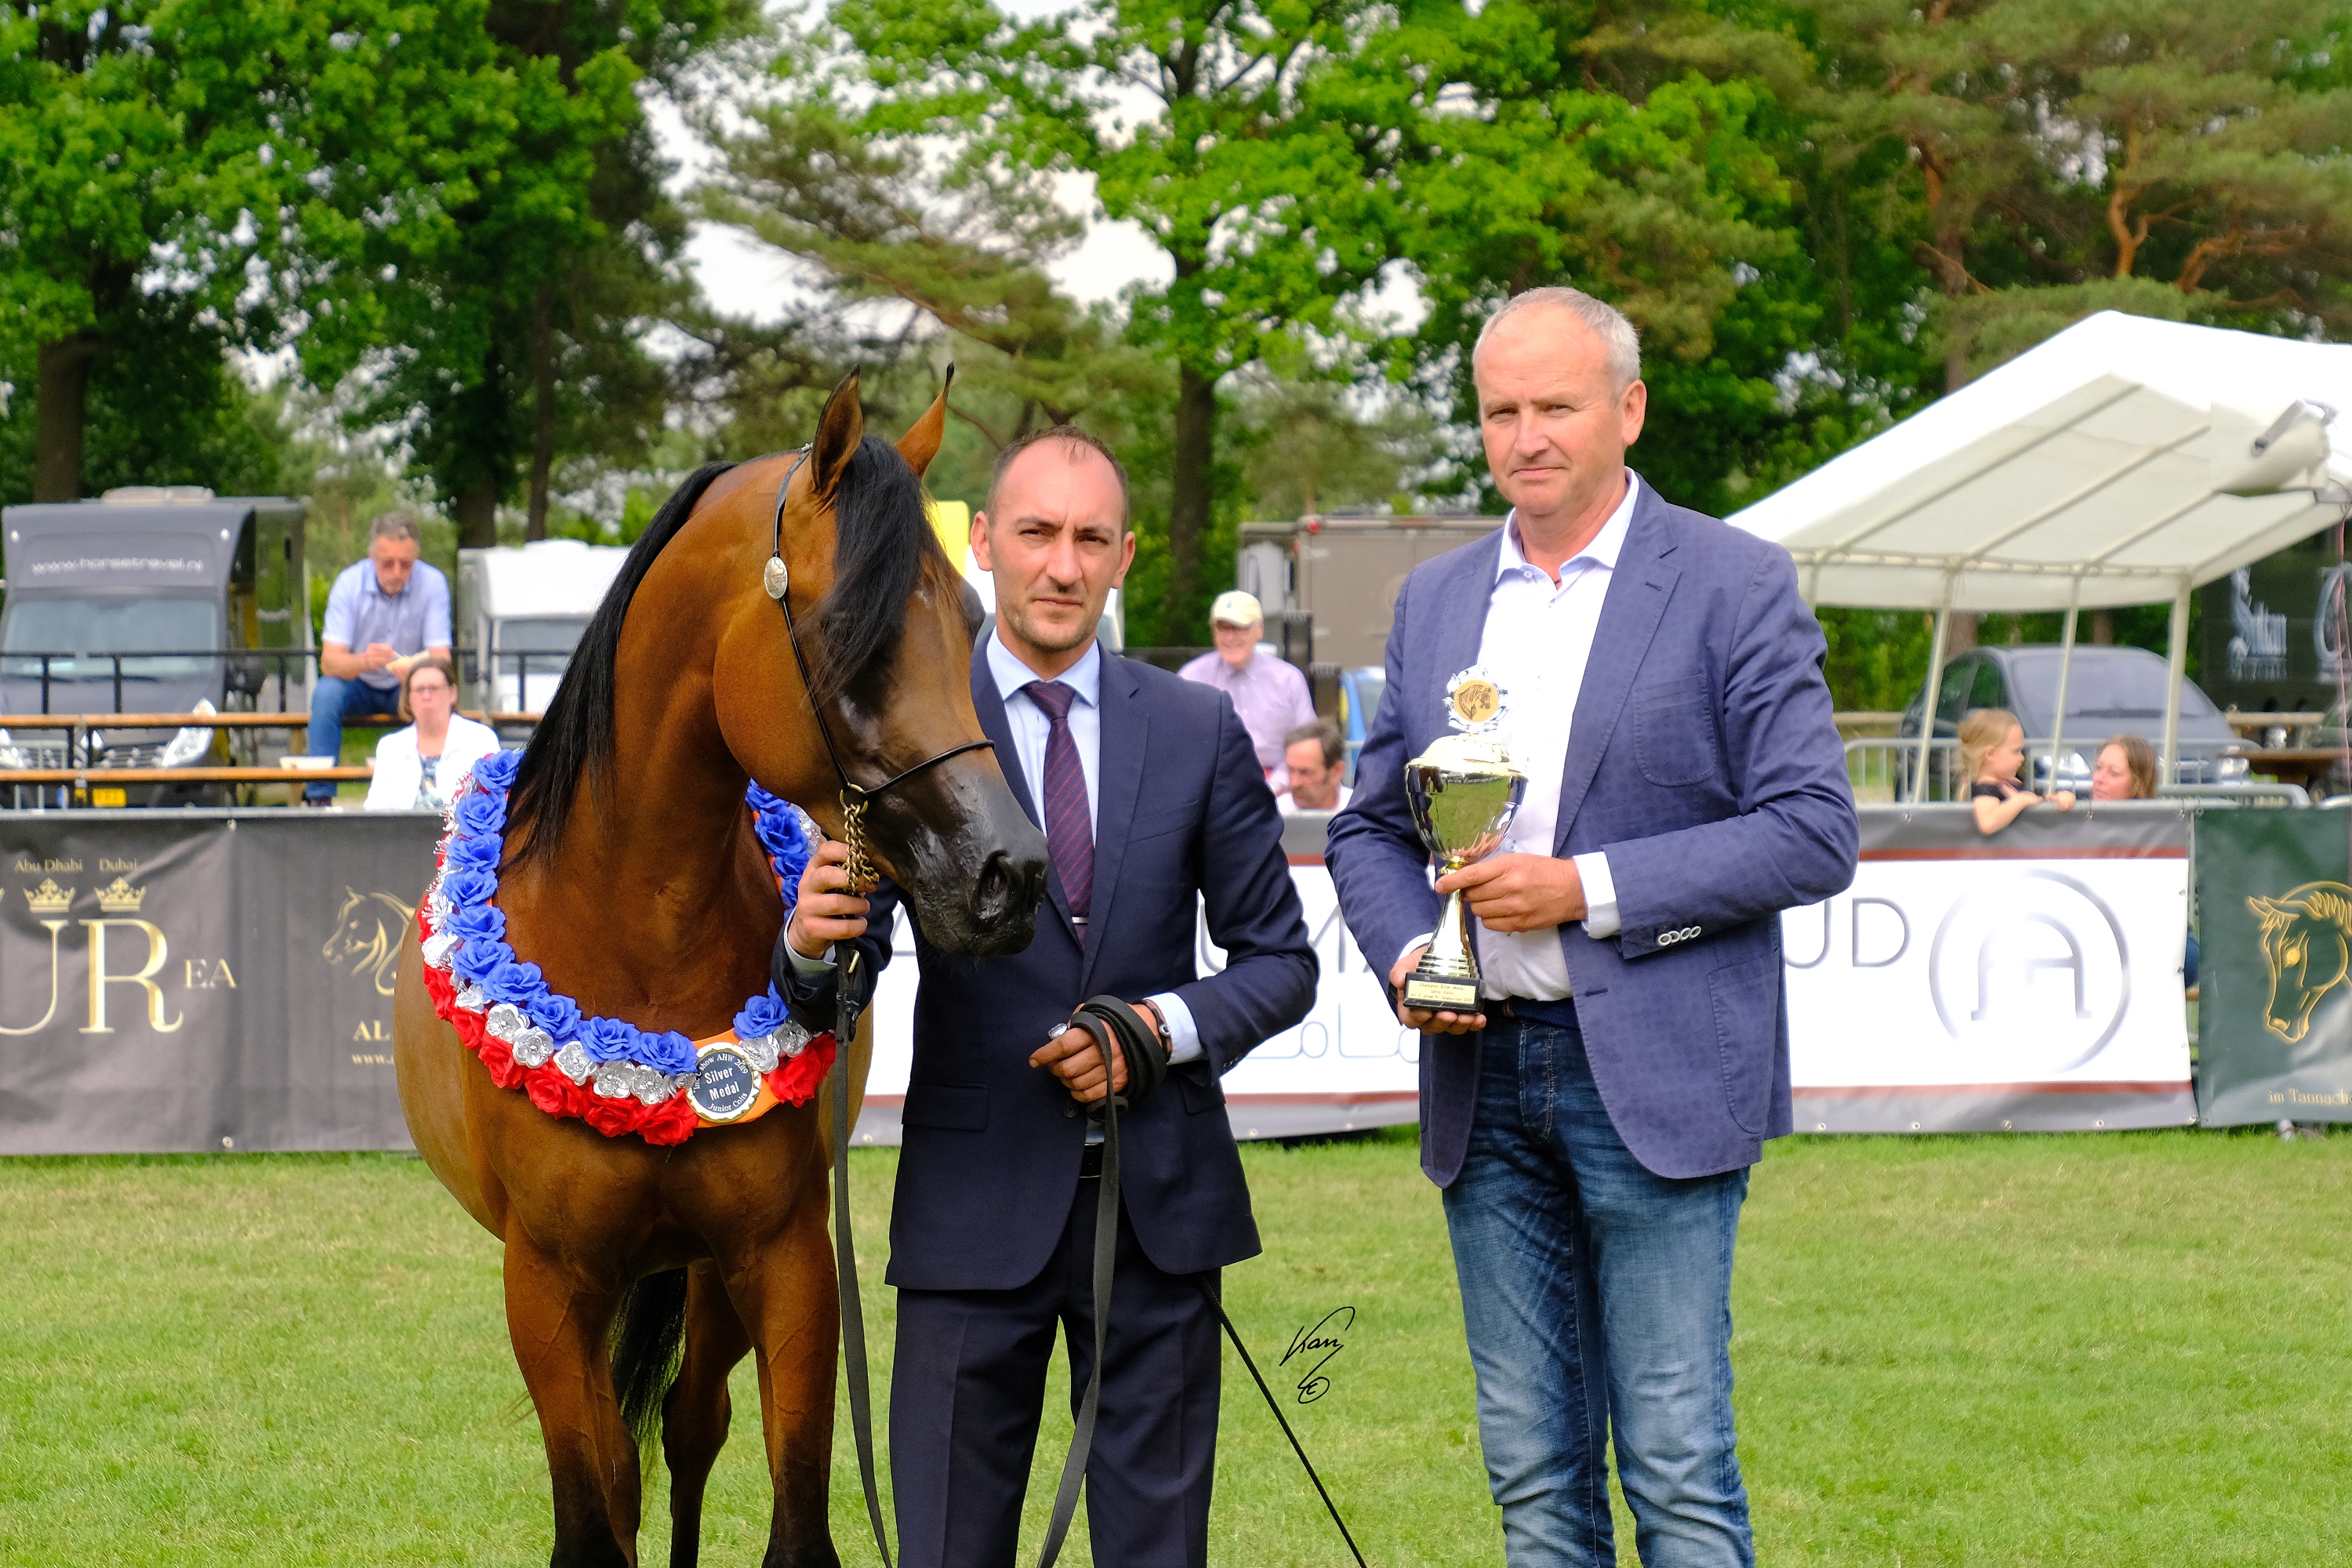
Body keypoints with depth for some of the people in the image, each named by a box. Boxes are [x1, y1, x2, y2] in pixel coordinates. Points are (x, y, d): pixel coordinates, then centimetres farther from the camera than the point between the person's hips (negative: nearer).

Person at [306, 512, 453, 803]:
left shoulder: (432, 583, -17)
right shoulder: (349, 582, -17)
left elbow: (441, 659, -20)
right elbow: (329, 662, -23)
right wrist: (364, 660, -47)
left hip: (406, 689, 0)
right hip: (358, 687, 0)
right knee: (326, 693, -31)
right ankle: (319, 797, -29)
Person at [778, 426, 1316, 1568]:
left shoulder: (1200, 733, 6)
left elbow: (1280, 960, 9)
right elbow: (833, 997, -3)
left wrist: (1167, 1027, -10)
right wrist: (811, 947, -27)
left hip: (1160, 1204, 2)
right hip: (975, 1206, -2)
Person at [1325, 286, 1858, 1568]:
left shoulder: (1733, 584, -3)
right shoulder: (1433, 599, 14)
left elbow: (1813, 835, -8)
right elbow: (1368, 825, 19)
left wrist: (1591, 887, -15)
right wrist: (1406, 952, -2)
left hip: (1656, 1072, -5)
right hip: (1485, 1074, 5)